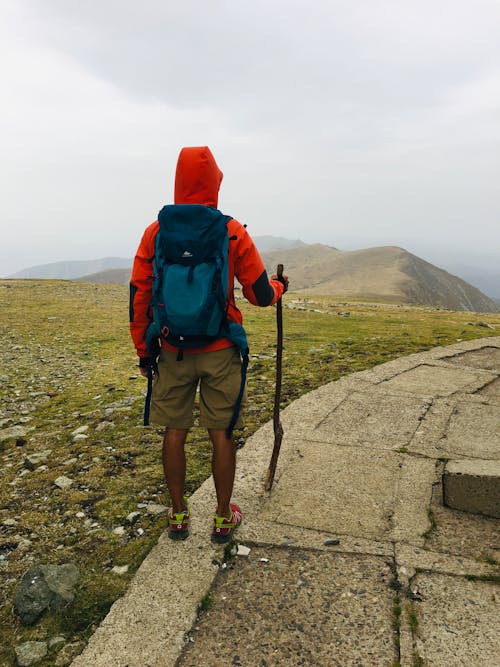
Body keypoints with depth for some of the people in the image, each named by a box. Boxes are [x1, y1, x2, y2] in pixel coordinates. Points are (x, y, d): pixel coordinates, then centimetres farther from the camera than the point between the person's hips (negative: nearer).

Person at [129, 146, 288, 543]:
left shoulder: (156, 232, -1)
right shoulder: (233, 233, -6)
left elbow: (139, 295, 0)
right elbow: (260, 294, -4)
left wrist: (143, 350, 10)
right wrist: (280, 286, 19)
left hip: (173, 351, 2)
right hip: (220, 351, -1)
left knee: (175, 431, 12)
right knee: (222, 433, 9)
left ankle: (178, 516, 26)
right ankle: (224, 518, 23)